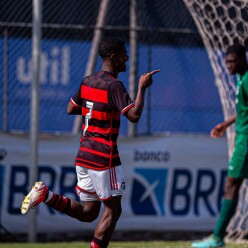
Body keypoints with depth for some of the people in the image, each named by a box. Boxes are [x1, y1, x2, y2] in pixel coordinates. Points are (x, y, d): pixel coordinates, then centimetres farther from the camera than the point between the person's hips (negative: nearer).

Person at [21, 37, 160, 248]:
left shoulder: (87, 82, 11)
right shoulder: (113, 85, -14)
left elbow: (71, 109, 22)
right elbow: (134, 116, -23)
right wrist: (142, 87, -12)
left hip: (84, 154, 8)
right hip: (104, 157, -8)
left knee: (88, 212, 13)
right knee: (113, 209, 0)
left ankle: (45, 195, -1)